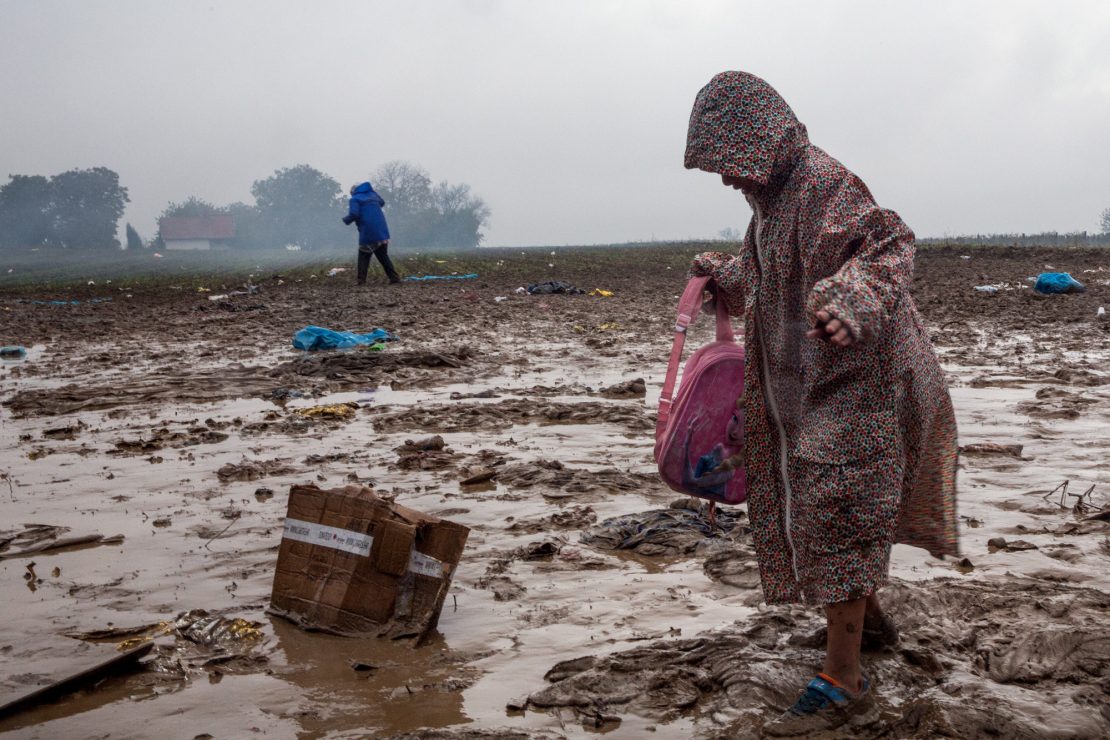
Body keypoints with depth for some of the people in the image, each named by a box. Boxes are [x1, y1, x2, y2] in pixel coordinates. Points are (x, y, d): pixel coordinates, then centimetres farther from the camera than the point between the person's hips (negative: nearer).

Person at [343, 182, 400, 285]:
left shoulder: (355, 199, -3)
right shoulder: (372, 194, 16)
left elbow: (354, 214, -16)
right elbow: (382, 202, 33)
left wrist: (346, 219, 2)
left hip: (368, 234, -5)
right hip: (382, 232, 5)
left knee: (363, 257, 5)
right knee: (384, 256, 14)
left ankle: (361, 280, -3)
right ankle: (394, 277, 7)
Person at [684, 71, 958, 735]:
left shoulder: (823, 181, -19)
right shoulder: (773, 194, 10)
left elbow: (890, 244, -31)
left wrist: (849, 300, -49)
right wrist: (721, 274, 41)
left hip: (851, 382, -10)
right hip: (804, 384, 10)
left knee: (835, 515, -9)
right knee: (815, 506, 19)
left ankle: (843, 680, -2)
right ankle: (869, 616, 39)